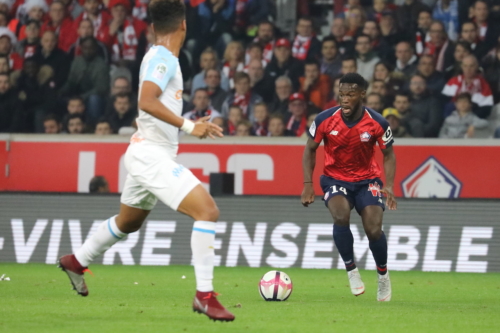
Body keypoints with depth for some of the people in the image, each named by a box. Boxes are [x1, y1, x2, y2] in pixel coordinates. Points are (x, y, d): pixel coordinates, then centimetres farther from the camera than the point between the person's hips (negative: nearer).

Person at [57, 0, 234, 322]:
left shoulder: (160, 57, 12)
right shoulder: (162, 58, -16)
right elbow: (147, 101, -30)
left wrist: (191, 125, 22)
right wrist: (188, 126, -32)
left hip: (151, 154, 10)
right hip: (153, 154, -10)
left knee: (128, 222, 29)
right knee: (208, 210, -18)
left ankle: (77, 261, 48)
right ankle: (204, 295, -19)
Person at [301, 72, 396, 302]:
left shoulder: (377, 123, -15)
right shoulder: (325, 120, -15)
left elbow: (388, 154, -1)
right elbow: (310, 149, 1)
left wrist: (389, 186, -15)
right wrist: (308, 184, -7)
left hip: (367, 180, 0)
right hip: (335, 178, 0)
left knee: (374, 230, -16)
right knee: (341, 216, -31)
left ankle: (383, 275, 14)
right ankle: (351, 270, -11)